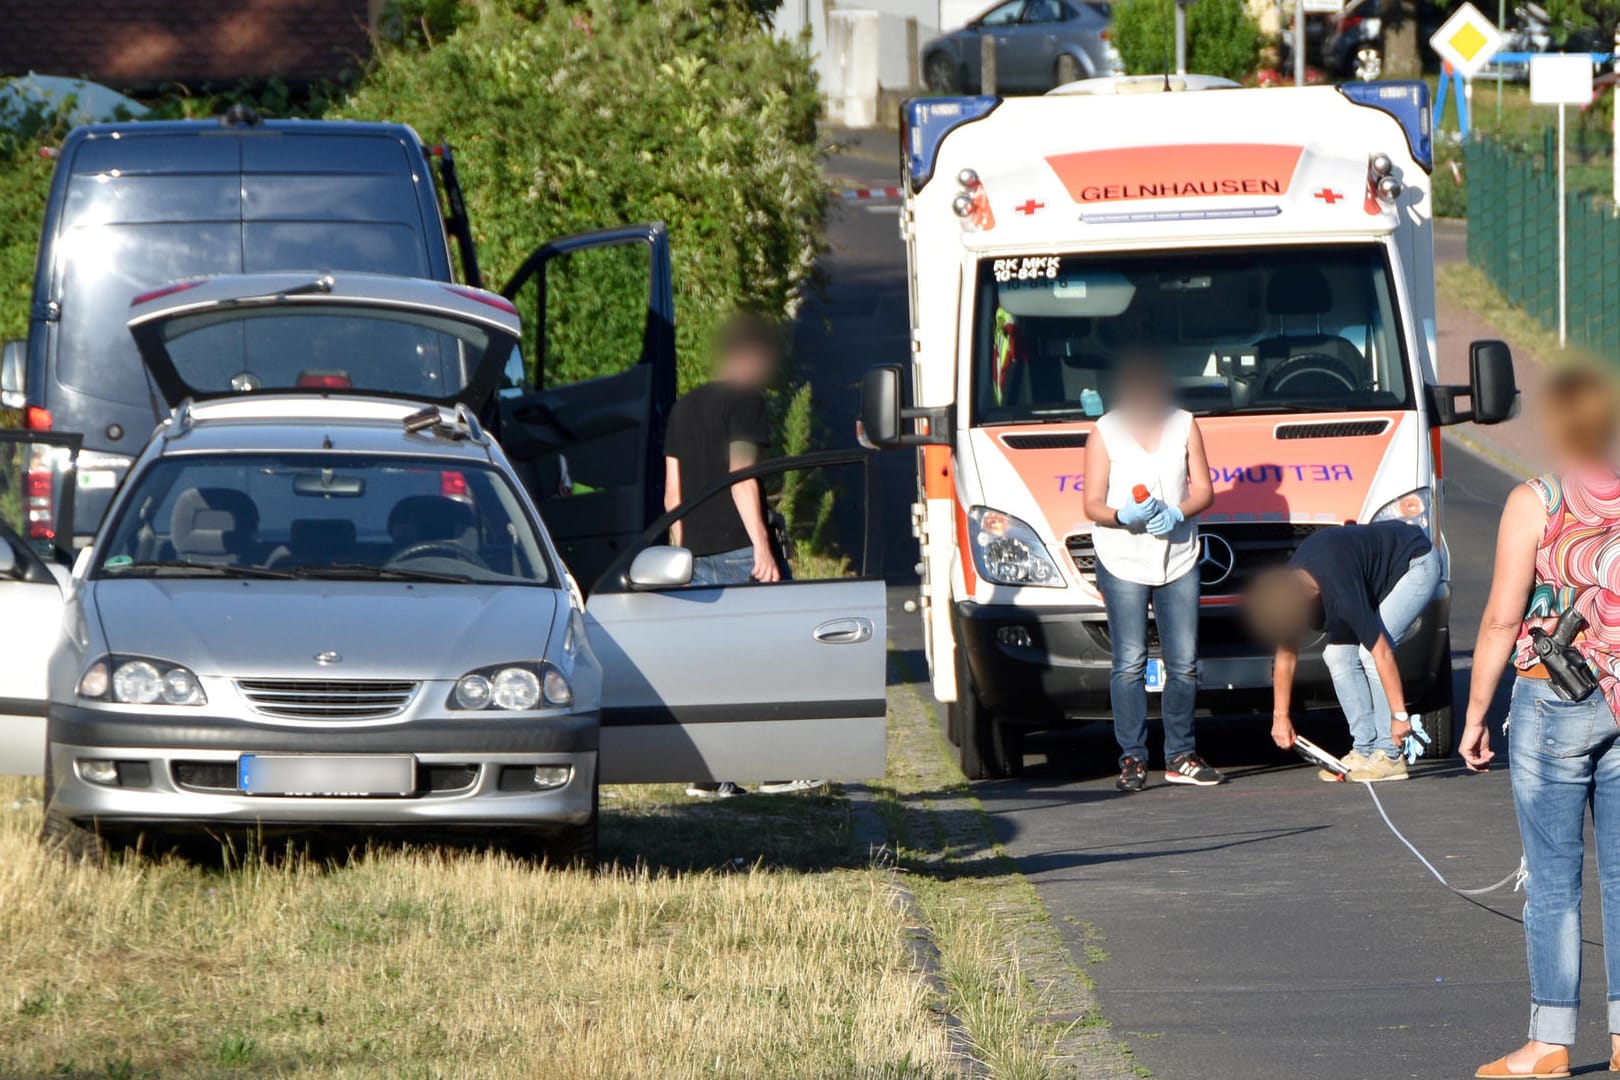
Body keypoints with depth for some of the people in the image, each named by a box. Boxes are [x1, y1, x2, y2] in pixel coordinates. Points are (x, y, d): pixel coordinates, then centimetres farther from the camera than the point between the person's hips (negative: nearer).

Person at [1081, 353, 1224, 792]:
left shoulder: (1184, 426, 7)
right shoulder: (1105, 433, 0)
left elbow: (1204, 490, 7)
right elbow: (1093, 504, -2)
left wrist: (1176, 514, -14)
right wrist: (1123, 516, -23)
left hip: (1178, 557, 3)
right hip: (1122, 561, -3)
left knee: (1184, 663, 3)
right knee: (1130, 664, -7)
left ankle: (1180, 756, 12)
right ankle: (1132, 758, -4)